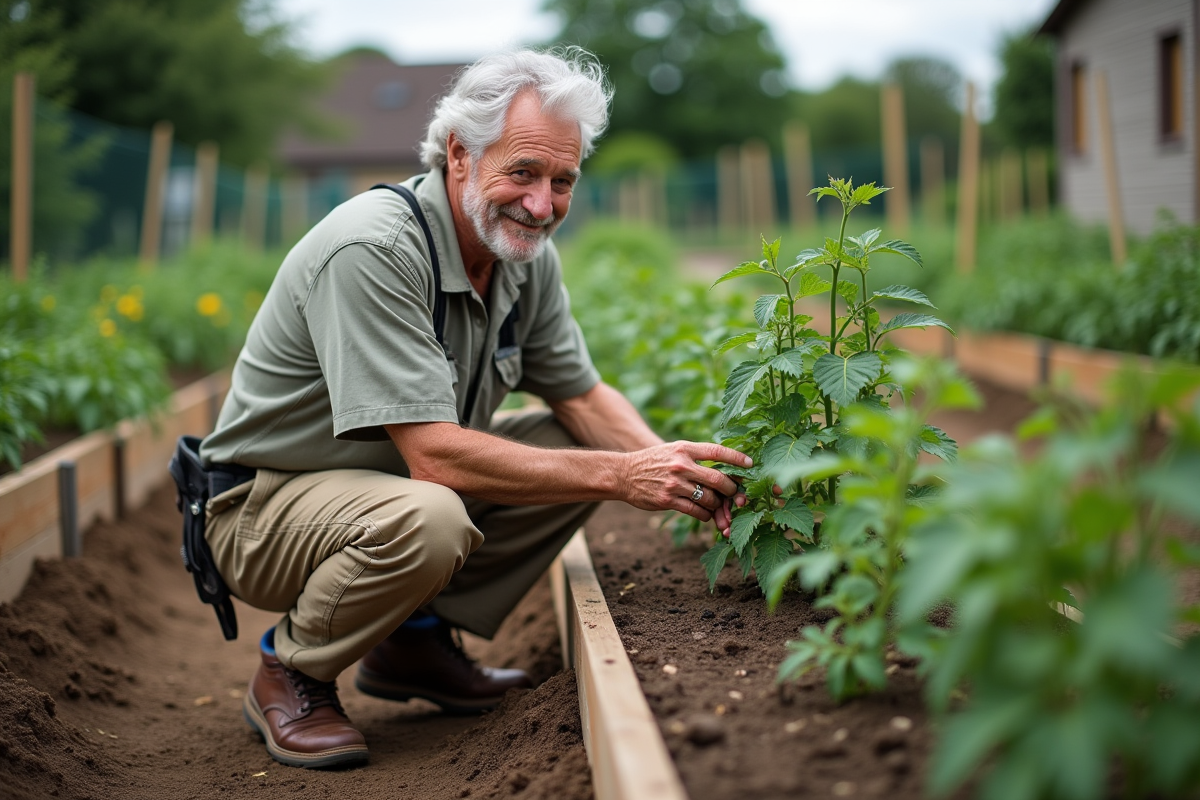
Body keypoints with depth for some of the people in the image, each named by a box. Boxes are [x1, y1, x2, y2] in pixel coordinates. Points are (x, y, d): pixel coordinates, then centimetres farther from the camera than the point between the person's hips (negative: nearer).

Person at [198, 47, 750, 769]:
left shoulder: (527, 255, -3)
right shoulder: (371, 250, -29)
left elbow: (583, 397, 3)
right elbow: (434, 454, -33)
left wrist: (666, 464, -18)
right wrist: (620, 477, -32)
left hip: (395, 479, 8)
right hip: (267, 504, -8)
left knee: (579, 448, -3)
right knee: (427, 520, -37)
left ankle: (418, 638, 7)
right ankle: (291, 672, -6)